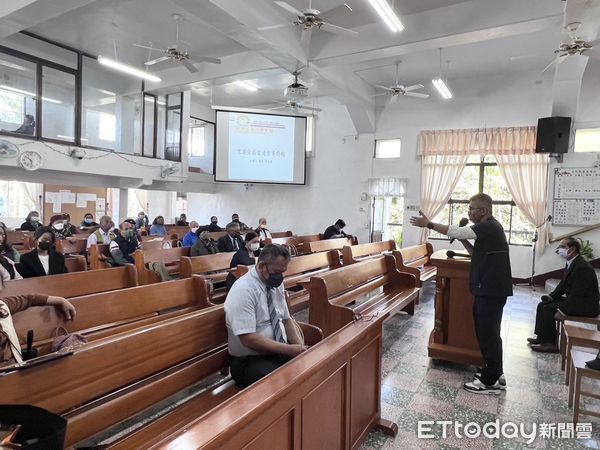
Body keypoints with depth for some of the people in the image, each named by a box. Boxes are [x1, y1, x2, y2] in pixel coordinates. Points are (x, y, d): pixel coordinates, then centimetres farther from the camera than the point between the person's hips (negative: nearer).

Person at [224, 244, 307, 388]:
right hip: (249, 361, -7)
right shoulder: (243, 290, -20)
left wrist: (299, 347, -8)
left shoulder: (276, 285, 3)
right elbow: (248, 339, -24)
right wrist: (289, 349, -23)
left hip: (280, 352, 7)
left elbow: (286, 320, 9)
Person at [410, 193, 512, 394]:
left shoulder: (490, 227, -16)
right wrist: (463, 241, 4)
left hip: (492, 290, -10)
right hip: (488, 289, 10)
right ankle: (494, 372, 29)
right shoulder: (488, 228, 14)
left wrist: (429, 224, -16)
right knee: (487, 331, 17)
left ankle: (491, 381, 7)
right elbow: (476, 253, 17)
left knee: (487, 332, -3)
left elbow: (456, 231, -22)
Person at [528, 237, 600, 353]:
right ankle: (541, 337, 11)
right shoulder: (571, 263, 6)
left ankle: (551, 343, -6)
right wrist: (551, 296, 1)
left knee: (548, 309, -19)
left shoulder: (582, 267, -25)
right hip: (574, 299, 10)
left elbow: (577, 294, -27)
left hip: (585, 305, -10)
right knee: (543, 304, 5)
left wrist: (562, 311, -26)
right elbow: (563, 284, 14)